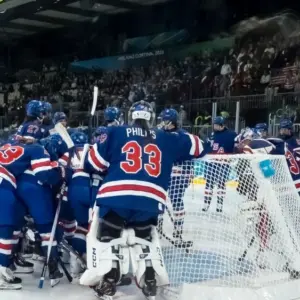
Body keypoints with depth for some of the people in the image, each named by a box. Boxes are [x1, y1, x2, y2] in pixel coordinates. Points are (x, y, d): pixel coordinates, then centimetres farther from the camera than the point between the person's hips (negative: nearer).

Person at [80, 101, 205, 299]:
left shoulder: (114, 133, 13)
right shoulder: (166, 139, 19)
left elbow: (93, 162, 10)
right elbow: (196, 146, 28)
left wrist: (106, 169, 31)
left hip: (115, 196, -2)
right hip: (150, 200, 2)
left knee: (108, 237, 14)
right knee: (144, 237, 25)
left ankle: (108, 282, 6)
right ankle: (150, 281, 19)